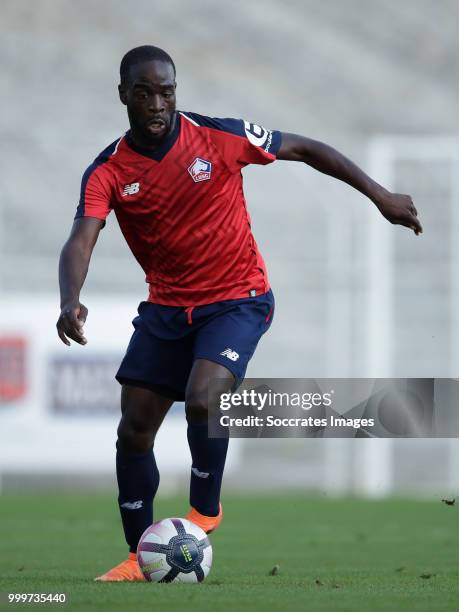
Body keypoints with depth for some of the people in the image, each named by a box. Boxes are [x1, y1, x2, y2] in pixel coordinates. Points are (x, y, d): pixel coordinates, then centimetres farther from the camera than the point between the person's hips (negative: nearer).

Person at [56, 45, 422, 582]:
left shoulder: (218, 137, -13)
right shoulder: (107, 173, -9)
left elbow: (304, 149, 0)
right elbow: (80, 242, -23)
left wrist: (378, 194, 0)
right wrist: (70, 302, -44)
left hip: (237, 301, -3)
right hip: (166, 309, 4)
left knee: (201, 401, -27)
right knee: (134, 431, 0)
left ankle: (205, 509, 0)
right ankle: (141, 556, 17)